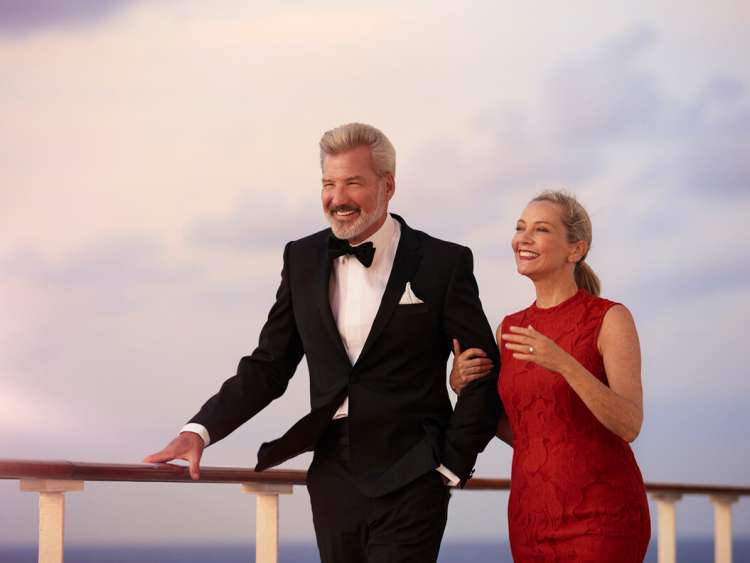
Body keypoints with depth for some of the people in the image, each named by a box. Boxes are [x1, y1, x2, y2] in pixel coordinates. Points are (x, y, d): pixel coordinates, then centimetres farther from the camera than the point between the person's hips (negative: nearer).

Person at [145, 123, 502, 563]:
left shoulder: (443, 263, -3)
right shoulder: (304, 259, 8)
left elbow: (483, 376, 1)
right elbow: (268, 368, 9)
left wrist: (452, 465, -5)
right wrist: (201, 431, -4)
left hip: (408, 482, -4)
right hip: (333, 481, 4)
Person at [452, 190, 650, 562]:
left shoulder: (611, 319, -6)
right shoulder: (510, 329, 11)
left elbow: (628, 426, -15)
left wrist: (564, 364, -27)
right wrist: (464, 387, 1)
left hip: (602, 519, -6)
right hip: (535, 521, 6)